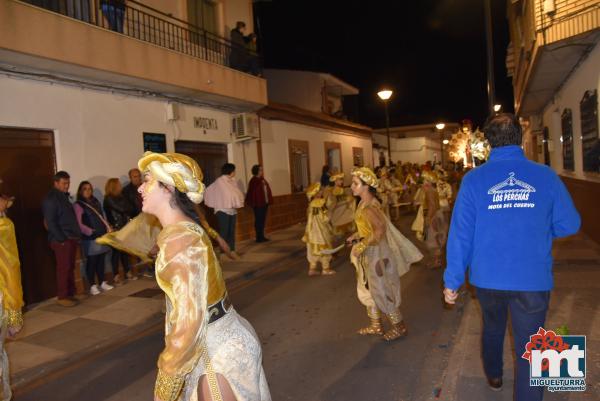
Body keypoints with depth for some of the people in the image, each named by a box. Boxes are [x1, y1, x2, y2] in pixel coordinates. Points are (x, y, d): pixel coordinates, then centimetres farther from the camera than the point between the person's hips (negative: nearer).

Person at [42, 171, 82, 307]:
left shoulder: (64, 196, 17)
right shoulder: (50, 199, -9)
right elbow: (50, 222, -15)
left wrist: (76, 236, 12)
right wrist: (61, 239, -16)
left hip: (71, 238, 8)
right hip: (61, 240, -8)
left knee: (70, 267, 11)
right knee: (63, 268, -4)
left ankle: (70, 294, 19)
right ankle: (62, 297, 4)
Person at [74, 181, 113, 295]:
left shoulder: (96, 202, 16)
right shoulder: (78, 205, -5)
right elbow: (78, 224, -10)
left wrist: (108, 227, 6)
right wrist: (90, 231, -21)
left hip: (102, 235, 6)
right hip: (90, 238, -6)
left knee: (101, 260, 11)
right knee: (91, 261, -2)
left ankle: (102, 283, 20)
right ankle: (92, 286, 6)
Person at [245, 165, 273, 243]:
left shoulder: (263, 180, 12)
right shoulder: (254, 181, -13)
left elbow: (267, 191, 16)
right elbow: (252, 193, -18)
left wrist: (269, 201, 12)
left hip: (265, 203, 8)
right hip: (258, 204, -8)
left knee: (262, 220, 13)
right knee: (258, 220, -2)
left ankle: (262, 236, 21)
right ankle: (259, 237, 4)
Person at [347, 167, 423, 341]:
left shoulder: (368, 207, -25)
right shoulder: (365, 203, 4)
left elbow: (380, 229, -33)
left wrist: (361, 246, -27)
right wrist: (355, 236, 10)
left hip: (377, 253, -10)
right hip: (369, 254, 10)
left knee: (381, 292, 3)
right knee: (367, 289, 18)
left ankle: (400, 326, 20)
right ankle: (376, 325, 32)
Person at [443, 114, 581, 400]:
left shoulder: (473, 179, -10)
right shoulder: (545, 175, -8)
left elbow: (460, 233, -11)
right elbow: (569, 224, -1)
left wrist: (452, 280, -4)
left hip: (487, 278, 2)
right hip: (533, 280, -2)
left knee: (492, 328, 28)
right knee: (529, 350, 8)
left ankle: (493, 376, 52)